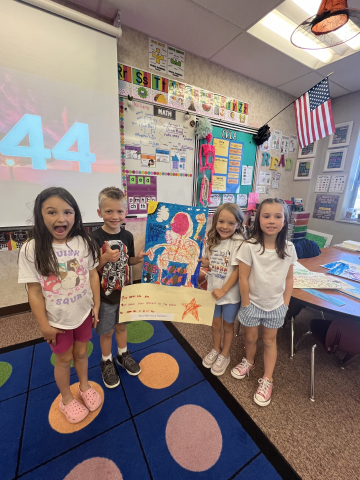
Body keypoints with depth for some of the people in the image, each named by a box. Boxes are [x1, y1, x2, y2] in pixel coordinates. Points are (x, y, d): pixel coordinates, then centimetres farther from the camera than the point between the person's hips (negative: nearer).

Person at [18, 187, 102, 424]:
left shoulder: (84, 243, -12)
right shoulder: (31, 250, -19)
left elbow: (93, 275, -5)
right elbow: (34, 291, -14)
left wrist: (96, 306, -2)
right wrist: (44, 325, -9)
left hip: (84, 313, 2)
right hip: (57, 320, -1)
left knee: (81, 352, 24)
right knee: (64, 359, 21)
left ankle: (85, 387, 53)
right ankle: (67, 398, 50)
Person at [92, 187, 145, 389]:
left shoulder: (128, 236, -6)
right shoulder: (95, 238, -19)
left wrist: (139, 258, -14)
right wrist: (105, 258, -32)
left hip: (124, 291, 4)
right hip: (104, 295, -3)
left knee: (122, 326, 24)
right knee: (106, 332, 17)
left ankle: (123, 354, 49)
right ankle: (107, 361, 44)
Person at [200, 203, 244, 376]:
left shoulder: (238, 243, -20)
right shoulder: (212, 241, -4)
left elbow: (237, 271, -19)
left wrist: (223, 290, -18)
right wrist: (201, 261, -12)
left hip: (230, 294, -4)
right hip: (213, 291, 4)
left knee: (227, 325, 19)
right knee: (215, 323, 22)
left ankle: (225, 355, 43)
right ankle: (216, 350, 48)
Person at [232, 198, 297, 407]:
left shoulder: (289, 248, -10)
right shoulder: (249, 246, -20)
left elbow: (289, 278, 1)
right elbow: (243, 278, -15)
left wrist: (285, 303, 0)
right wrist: (246, 304, -10)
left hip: (276, 305, 2)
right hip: (253, 303, -2)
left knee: (270, 340, 18)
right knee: (251, 337, 19)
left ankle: (267, 380, 37)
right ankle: (249, 362, 49)